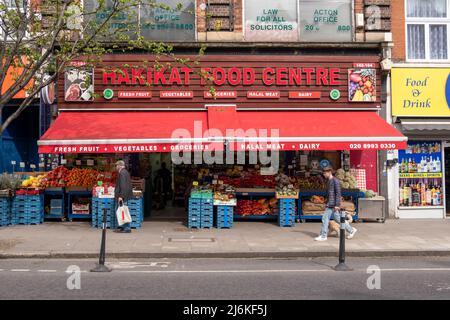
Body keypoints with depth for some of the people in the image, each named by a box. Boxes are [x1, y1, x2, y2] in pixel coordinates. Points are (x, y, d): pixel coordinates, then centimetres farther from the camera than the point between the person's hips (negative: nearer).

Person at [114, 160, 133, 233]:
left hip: (122, 196, -10)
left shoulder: (122, 173, -14)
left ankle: (127, 228, -4)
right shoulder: (125, 172, 18)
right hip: (124, 196, 10)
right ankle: (122, 227, 19)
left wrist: (121, 196, -25)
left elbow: (123, 186, -23)